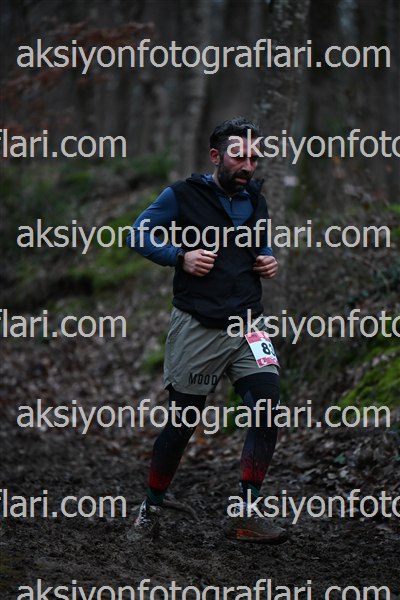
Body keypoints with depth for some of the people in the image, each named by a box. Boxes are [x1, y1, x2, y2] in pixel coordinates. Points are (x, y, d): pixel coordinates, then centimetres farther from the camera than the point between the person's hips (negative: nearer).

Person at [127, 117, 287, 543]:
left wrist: (268, 262, 7)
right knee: (182, 423, 4)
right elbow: (139, 233, -1)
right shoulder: (183, 196, -3)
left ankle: (245, 516, -4)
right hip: (197, 328, -4)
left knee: (268, 410, -12)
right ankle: (152, 505, 25)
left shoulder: (255, 200, 14)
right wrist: (181, 256, -15)